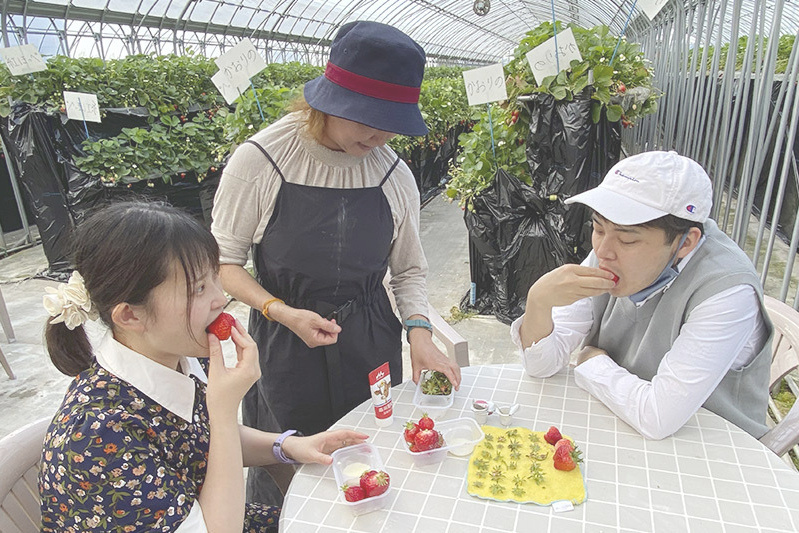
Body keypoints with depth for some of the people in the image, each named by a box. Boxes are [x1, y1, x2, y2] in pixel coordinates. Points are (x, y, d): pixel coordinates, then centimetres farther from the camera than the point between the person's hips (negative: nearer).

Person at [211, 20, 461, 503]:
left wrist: (419, 330, -10)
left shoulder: (395, 174, -3)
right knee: (286, 469, 13)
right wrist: (284, 313, -19)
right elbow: (225, 262, -5)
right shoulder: (260, 160, -13)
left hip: (372, 345, 3)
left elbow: (409, 269, 6)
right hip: (284, 349, -2)